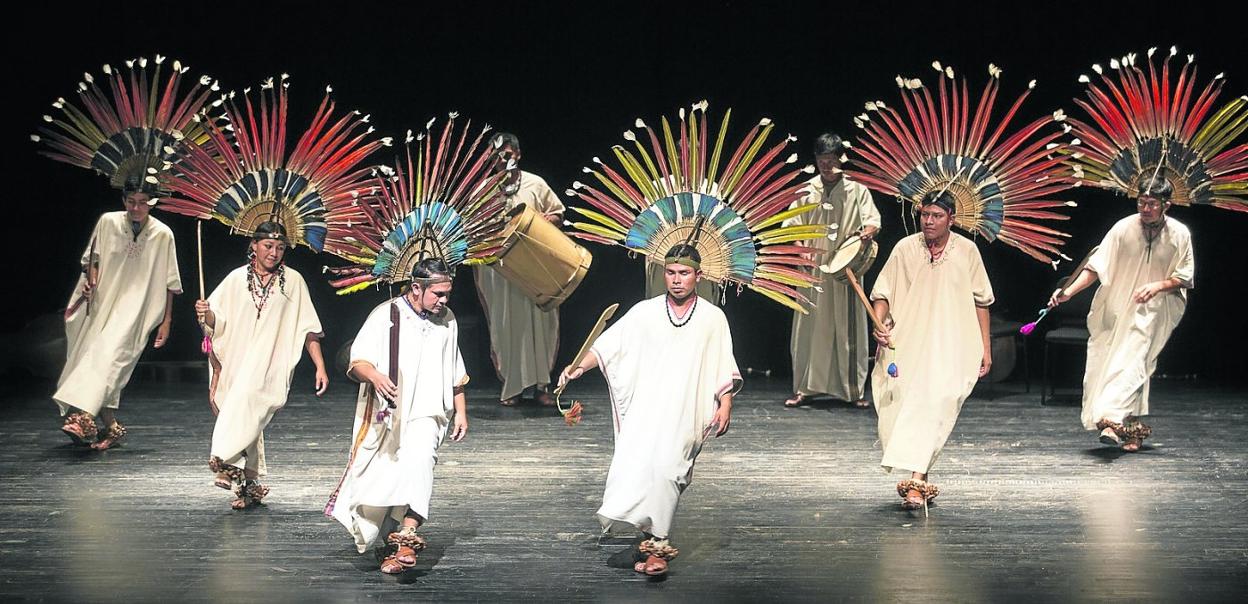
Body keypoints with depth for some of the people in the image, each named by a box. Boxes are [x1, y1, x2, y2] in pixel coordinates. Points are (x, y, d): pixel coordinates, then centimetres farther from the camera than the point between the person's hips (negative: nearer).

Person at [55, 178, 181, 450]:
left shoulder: (162, 235, -2)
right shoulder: (107, 222, 1)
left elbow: (169, 283, 4)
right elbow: (92, 257, 12)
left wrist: (166, 321, 4)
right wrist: (90, 280, -10)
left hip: (134, 310, -3)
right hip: (101, 304, 3)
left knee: (108, 356, -23)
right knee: (96, 360, 0)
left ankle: (83, 415, -34)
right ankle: (111, 426, 8)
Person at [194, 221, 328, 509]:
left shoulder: (293, 280, 6)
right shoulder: (237, 279, 9)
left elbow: (309, 329, 7)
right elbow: (215, 321, 7)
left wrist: (320, 367, 2)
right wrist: (205, 313, -17)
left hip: (270, 364, -3)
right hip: (237, 364, 3)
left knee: (246, 397, -29)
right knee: (246, 421, 4)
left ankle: (228, 463, -33)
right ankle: (251, 485, 14)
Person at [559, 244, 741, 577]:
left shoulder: (713, 318, 8)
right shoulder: (644, 312, 8)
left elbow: (724, 369, 10)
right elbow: (608, 345, 3)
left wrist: (725, 404, 0)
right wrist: (580, 366, -12)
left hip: (684, 414, -1)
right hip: (644, 409, 1)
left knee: (666, 469, -17)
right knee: (634, 465, -13)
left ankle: (653, 541, -7)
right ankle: (654, 542, -2)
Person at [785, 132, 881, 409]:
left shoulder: (856, 189, 3)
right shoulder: (807, 191, 7)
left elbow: (873, 220, -2)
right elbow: (792, 225, 8)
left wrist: (867, 233, -25)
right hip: (813, 269, 1)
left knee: (849, 328, 2)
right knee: (809, 326, 2)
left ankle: (855, 390, 8)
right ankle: (804, 388, 9)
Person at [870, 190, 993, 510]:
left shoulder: (967, 251, 3)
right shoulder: (904, 249, 2)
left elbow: (980, 301, 10)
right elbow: (882, 294, 7)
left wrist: (985, 347, 9)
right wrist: (879, 324, -12)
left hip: (950, 347, -1)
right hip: (905, 346, 1)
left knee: (933, 406, -18)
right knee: (898, 409, -1)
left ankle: (916, 480, -22)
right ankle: (920, 479, 17)